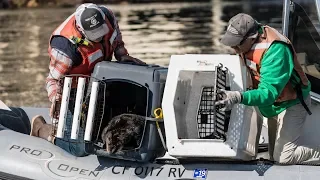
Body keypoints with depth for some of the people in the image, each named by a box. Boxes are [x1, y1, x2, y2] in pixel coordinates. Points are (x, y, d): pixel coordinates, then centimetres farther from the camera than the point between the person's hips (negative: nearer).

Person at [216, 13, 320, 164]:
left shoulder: (275, 50, -36)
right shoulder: (248, 42, -10)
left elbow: (269, 92, -43)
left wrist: (239, 97, -58)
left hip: (291, 104, -9)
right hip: (274, 106, 9)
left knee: (283, 157, -17)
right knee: (274, 156, 13)